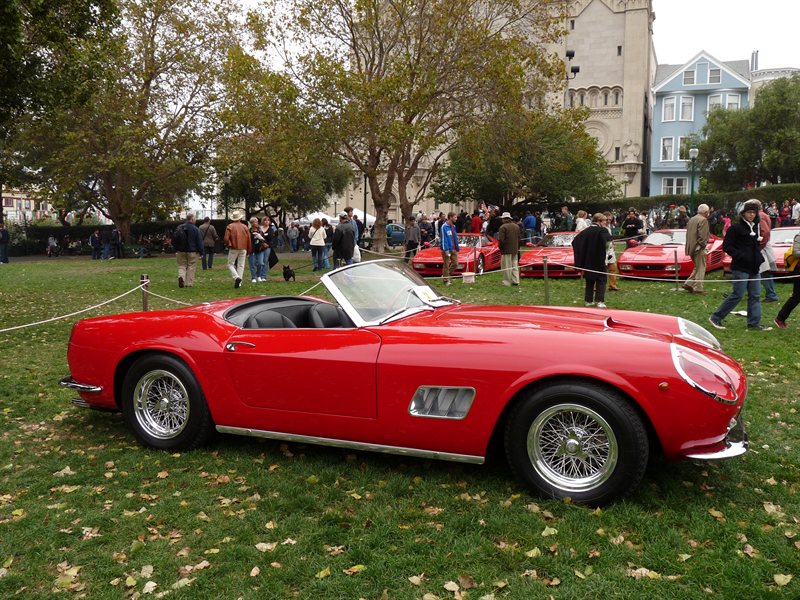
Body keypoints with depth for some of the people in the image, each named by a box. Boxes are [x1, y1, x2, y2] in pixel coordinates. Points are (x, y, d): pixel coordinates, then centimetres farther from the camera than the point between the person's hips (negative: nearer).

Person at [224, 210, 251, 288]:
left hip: (233, 249, -3)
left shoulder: (230, 226, -5)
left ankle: (236, 277, -17)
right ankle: (239, 283, 5)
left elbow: (226, 239, -11)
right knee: (241, 265, 6)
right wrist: (248, 251, 15)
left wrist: (228, 245, 10)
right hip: (243, 249, 3)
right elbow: (249, 240, 6)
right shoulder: (245, 227, 5)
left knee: (230, 264, 6)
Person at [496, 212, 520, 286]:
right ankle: (516, 281, 14)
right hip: (515, 249, 7)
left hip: (506, 250, -7)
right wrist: (517, 248, 19)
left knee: (507, 266, -1)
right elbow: (519, 239, 12)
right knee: (515, 265, 14)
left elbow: (501, 240, -18)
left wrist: (500, 247, -1)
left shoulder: (503, 227, -14)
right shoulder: (516, 226, 9)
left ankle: (507, 282, 1)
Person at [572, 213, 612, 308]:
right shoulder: (602, 230, -11)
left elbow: (575, 242, 4)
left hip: (587, 261, 5)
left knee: (589, 281, 15)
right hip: (599, 261, -5)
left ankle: (588, 300, 17)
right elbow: (609, 239, -28)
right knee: (601, 280, 3)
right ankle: (600, 301, -7)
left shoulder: (586, 231, 4)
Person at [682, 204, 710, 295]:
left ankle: (688, 283, 12)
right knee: (700, 269, -2)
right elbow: (702, 236, -21)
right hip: (698, 248, -9)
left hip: (691, 247, 9)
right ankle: (698, 289, 0)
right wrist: (703, 245, -9)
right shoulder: (703, 220, -13)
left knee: (697, 268, 19)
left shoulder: (691, 219, 15)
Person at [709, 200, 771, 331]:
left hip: (754, 268, 8)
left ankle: (754, 323, 13)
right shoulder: (735, 228, -9)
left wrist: (760, 258, 10)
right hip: (740, 268, -8)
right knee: (738, 295, -7)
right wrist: (741, 256, -19)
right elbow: (726, 246, -12)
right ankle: (716, 317, 4)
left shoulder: (755, 228, 15)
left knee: (755, 296, 7)